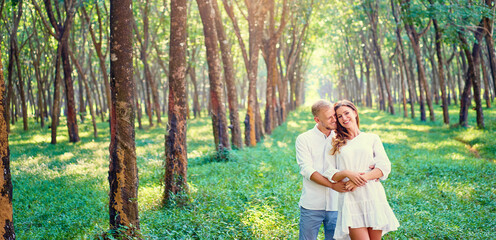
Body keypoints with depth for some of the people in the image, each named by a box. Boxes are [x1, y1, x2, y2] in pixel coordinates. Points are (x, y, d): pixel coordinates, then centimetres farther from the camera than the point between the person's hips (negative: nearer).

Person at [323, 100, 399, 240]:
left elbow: (384, 167, 3)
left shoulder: (372, 138, 13)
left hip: (373, 197, 1)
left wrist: (362, 177, -11)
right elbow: (329, 174, 7)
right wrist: (347, 173, -13)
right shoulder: (336, 143, 13)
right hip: (350, 200, -1)